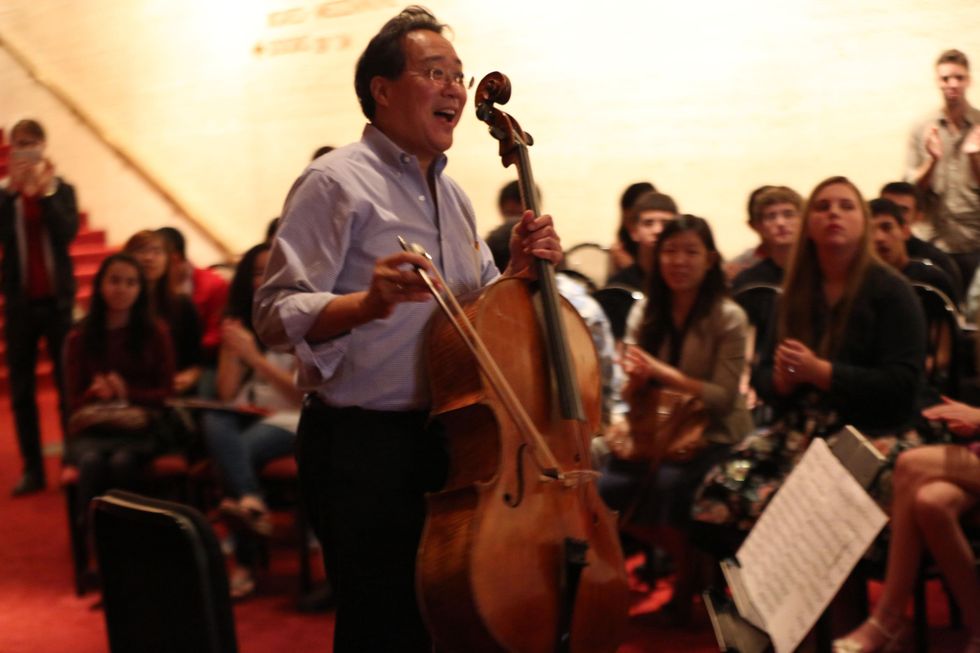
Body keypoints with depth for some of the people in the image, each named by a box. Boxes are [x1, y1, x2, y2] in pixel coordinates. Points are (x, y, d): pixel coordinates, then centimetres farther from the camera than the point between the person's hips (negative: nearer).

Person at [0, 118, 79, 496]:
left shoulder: (62, 189, 1)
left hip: (57, 299, -1)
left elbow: (67, 233, -15)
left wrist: (46, 190, -17)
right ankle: (32, 469, 11)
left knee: (68, 383, 1)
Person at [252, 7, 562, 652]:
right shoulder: (337, 182, -10)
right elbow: (277, 315, -16)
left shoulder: (451, 194, 15)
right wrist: (367, 302, -33)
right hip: (362, 448, -7)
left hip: (444, 437, 8)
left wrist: (520, 269, 0)